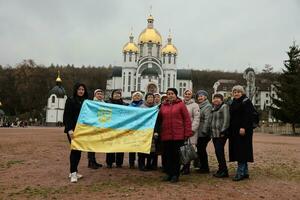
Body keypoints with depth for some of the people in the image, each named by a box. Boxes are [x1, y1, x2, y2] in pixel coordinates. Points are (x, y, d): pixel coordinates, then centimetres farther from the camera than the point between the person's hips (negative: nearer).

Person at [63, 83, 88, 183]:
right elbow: (66, 116, -9)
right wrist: (69, 129, -19)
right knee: (74, 149, -10)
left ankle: (74, 171, 18)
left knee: (79, 150, 7)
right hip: (72, 129, -5)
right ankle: (73, 173, -6)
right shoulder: (70, 101, -3)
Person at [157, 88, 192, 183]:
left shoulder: (180, 104, 0)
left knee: (176, 155, 4)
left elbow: (187, 119, -4)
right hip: (165, 135, 4)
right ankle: (168, 173, 21)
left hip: (178, 135, -4)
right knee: (167, 154, 9)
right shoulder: (163, 105, 11)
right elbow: (159, 119, 15)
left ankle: (175, 175, 15)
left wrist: (187, 133, -8)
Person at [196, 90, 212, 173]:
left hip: (204, 133, -8)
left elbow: (207, 119, -16)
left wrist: (204, 130, -19)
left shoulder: (208, 106, -9)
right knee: (200, 149, 11)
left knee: (202, 149, -3)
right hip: (199, 132, 8)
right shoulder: (199, 106, 17)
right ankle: (202, 167, 22)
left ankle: (205, 168, 9)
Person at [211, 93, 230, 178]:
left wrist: (223, 131, -19)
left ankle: (223, 171, 1)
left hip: (221, 134, -8)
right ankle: (221, 170, 20)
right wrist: (211, 132, 18)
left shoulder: (224, 106, -7)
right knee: (218, 152, 11)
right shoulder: (214, 108, 19)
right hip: (214, 134, 9)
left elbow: (226, 119, -15)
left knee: (219, 151, -9)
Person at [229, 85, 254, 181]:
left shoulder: (246, 102, -6)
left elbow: (248, 116, -16)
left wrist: (243, 127, -25)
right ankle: (245, 172, 17)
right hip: (234, 131, 8)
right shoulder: (234, 103, 18)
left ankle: (240, 173, -5)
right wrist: (230, 129, 16)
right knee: (237, 151, 9)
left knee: (241, 151, -8)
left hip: (243, 130, -8)